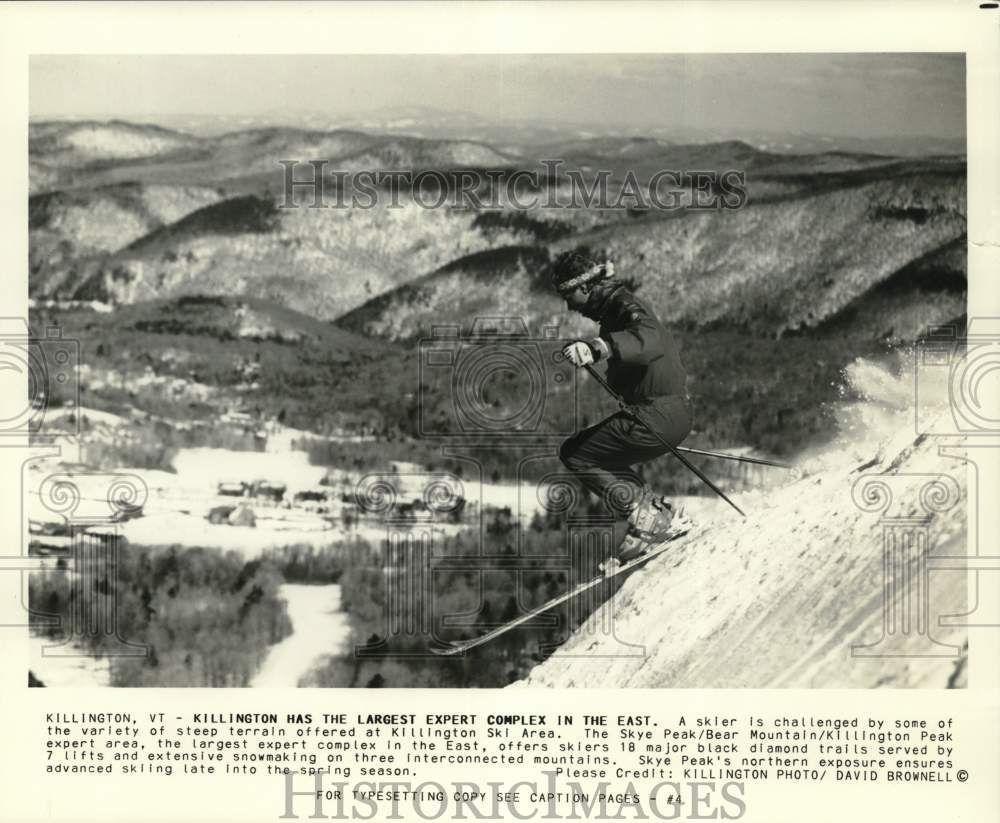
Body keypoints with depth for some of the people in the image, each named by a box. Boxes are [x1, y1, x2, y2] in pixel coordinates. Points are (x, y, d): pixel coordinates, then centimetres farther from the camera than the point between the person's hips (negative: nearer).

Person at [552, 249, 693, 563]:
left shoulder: (625, 305, -13)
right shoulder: (612, 309, 19)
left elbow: (649, 340, -37)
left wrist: (598, 347, -51)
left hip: (659, 416, -10)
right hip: (671, 414, 10)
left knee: (574, 454, -4)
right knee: (600, 457, 23)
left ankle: (643, 513, -9)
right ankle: (659, 512, 13)